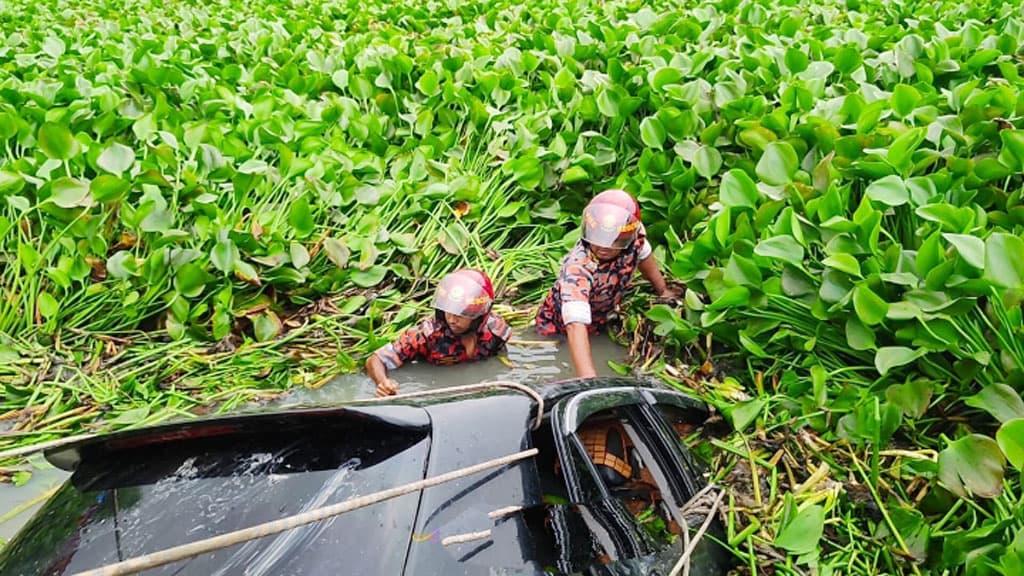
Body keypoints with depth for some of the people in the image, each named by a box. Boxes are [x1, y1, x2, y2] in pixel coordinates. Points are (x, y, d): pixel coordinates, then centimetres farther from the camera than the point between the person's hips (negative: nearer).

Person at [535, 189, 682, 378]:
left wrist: (663, 291, 13)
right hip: (560, 328, -5)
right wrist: (590, 380, -60)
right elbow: (576, 326, -50)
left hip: (600, 323, 5)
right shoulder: (577, 268, -43)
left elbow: (644, 256, -1)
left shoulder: (634, 236, -27)